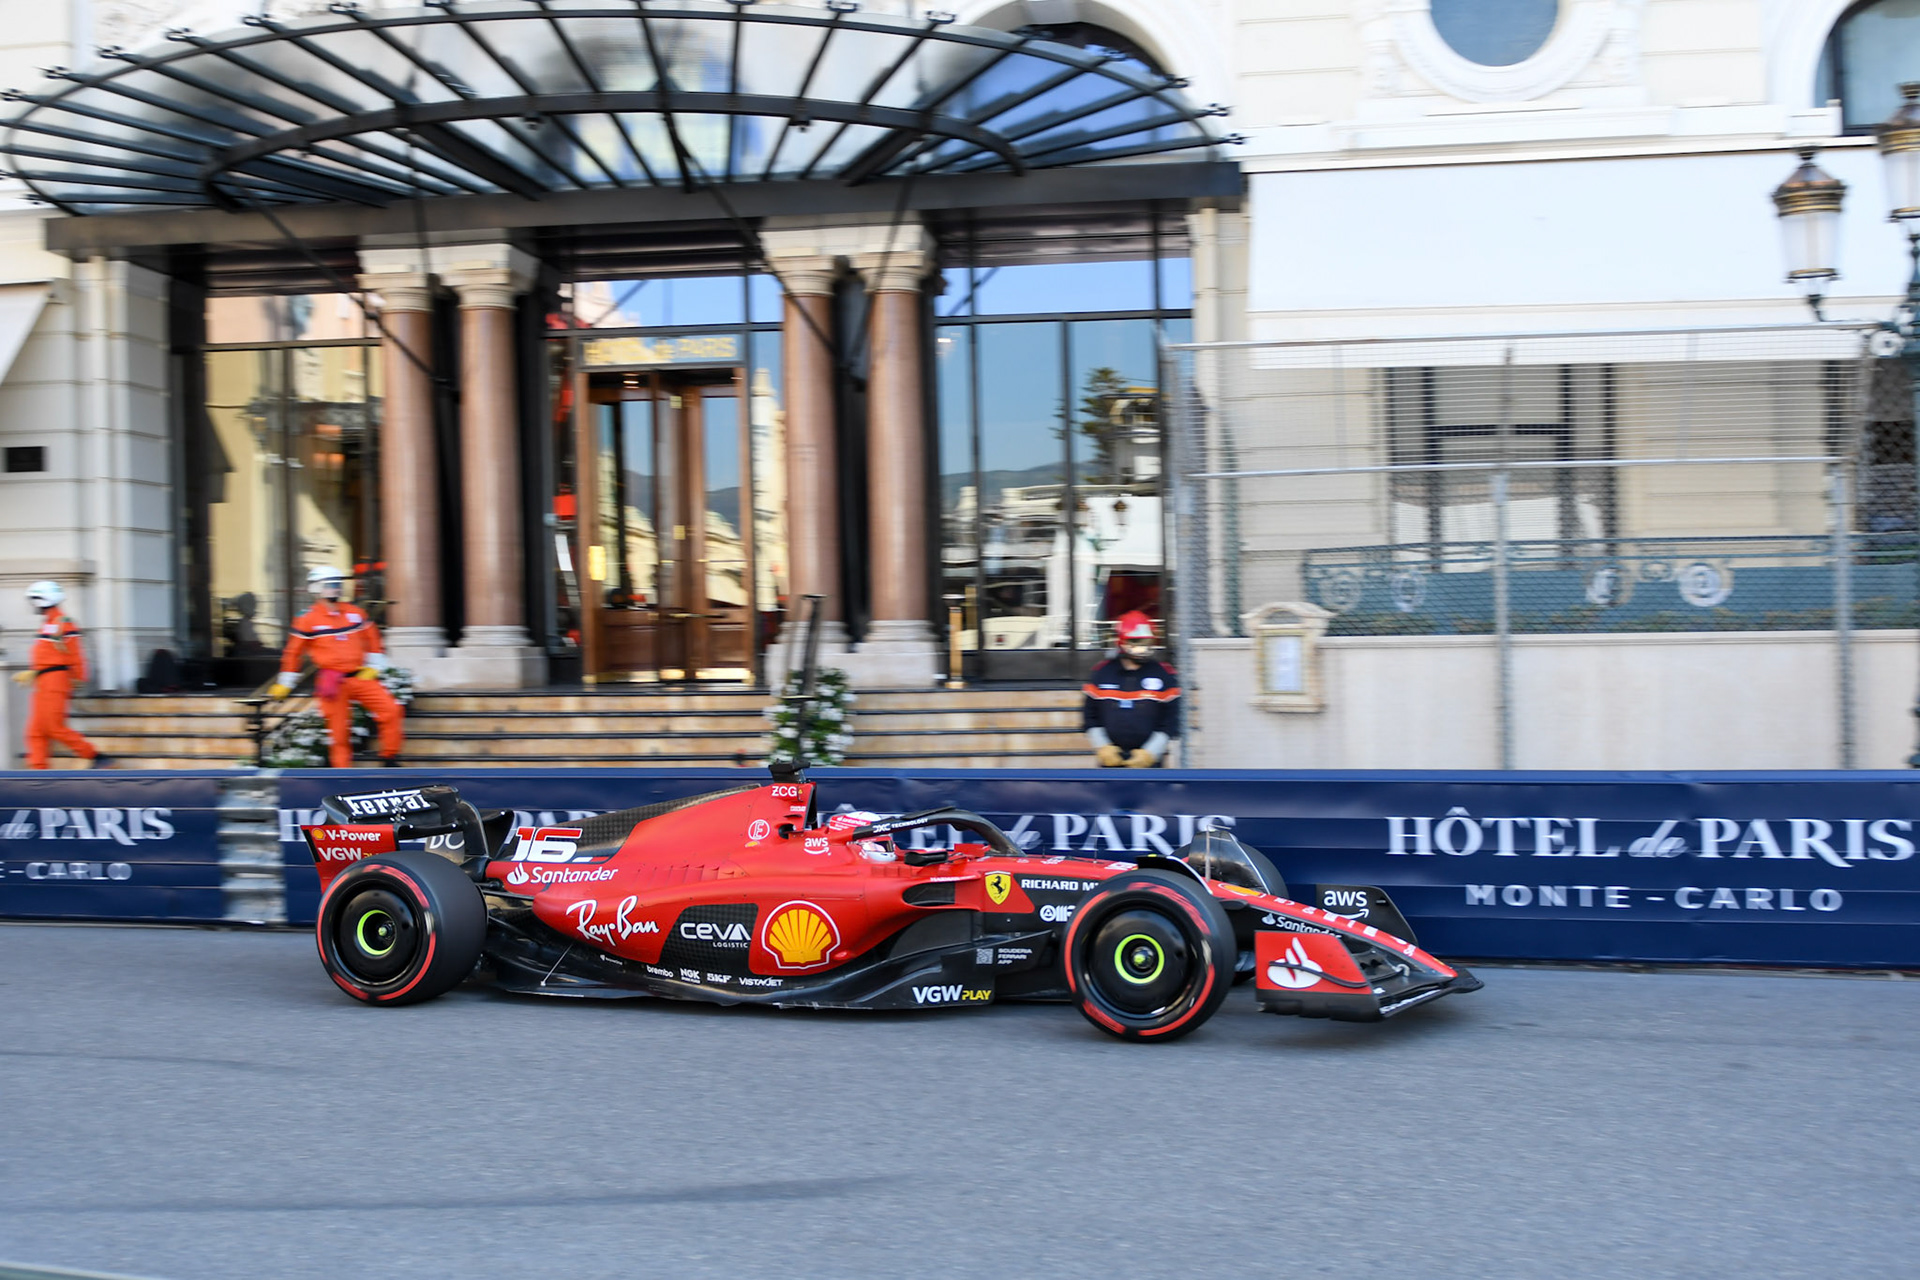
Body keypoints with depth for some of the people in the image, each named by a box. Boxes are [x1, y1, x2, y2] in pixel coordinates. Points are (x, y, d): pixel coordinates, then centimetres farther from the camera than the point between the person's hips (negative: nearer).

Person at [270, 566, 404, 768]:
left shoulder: (356, 613, 7)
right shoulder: (308, 620, -2)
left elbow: (372, 639, 18)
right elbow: (293, 652, 6)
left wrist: (373, 667, 11)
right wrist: (284, 684, 11)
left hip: (360, 678, 3)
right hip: (333, 683, -3)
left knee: (391, 710, -10)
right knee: (339, 731, -1)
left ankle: (390, 757, 4)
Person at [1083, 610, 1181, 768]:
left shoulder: (1165, 676, 1)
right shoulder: (1102, 673, 4)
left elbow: (1170, 722, 0)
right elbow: (1090, 716, 9)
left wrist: (1150, 753, -10)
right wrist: (1102, 747, -5)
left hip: (1148, 760, -1)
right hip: (1111, 762, 1)